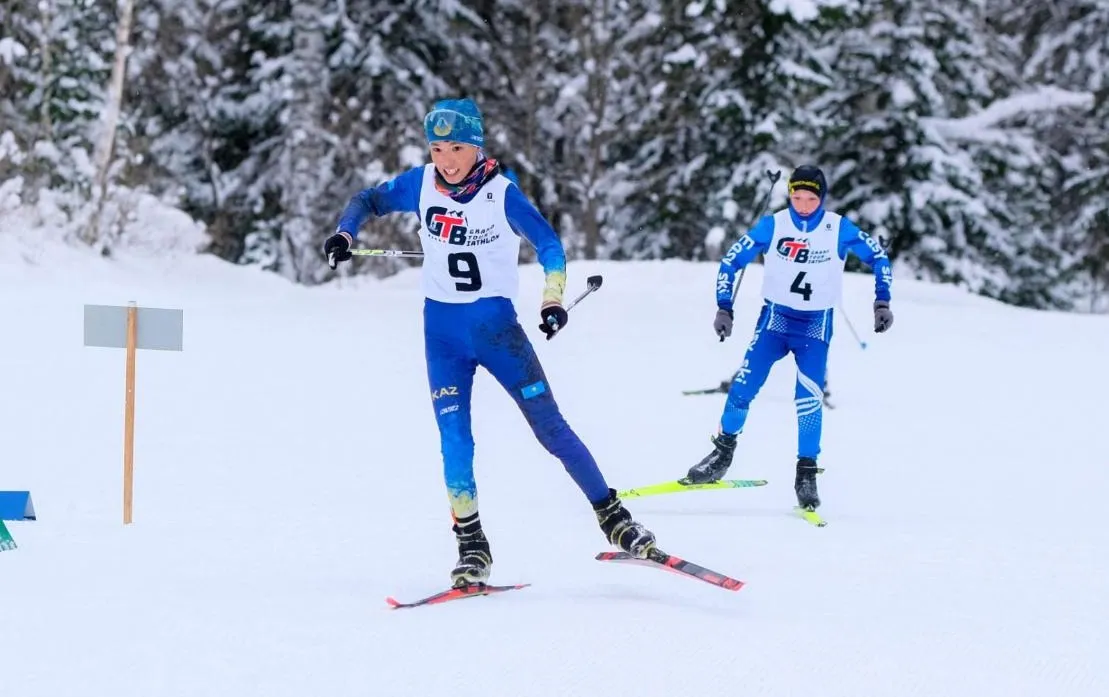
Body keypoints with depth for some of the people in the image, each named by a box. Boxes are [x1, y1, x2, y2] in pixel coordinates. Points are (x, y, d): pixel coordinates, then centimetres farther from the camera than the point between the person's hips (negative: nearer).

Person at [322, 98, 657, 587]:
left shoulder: (501, 192, -13)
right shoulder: (422, 185, -3)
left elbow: (547, 243, -7)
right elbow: (368, 201, 11)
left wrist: (552, 299, -20)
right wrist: (345, 233, -8)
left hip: (496, 322, -2)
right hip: (442, 328, 2)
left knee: (549, 426, -5)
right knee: (454, 439, -6)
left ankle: (612, 517, 3)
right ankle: (471, 546, 4)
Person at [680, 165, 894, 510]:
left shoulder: (839, 229, -8)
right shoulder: (773, 225, -7)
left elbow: (878, 256, 4)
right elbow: (731, 260, 0)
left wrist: (882, 301, -3)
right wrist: (724, 308, -6)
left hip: (816, 326, -1)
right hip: (775, 317, 1)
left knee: (808, 399, -13)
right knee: (743, 388, -10)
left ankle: (806, 473, 0)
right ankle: (722, 454, 9)